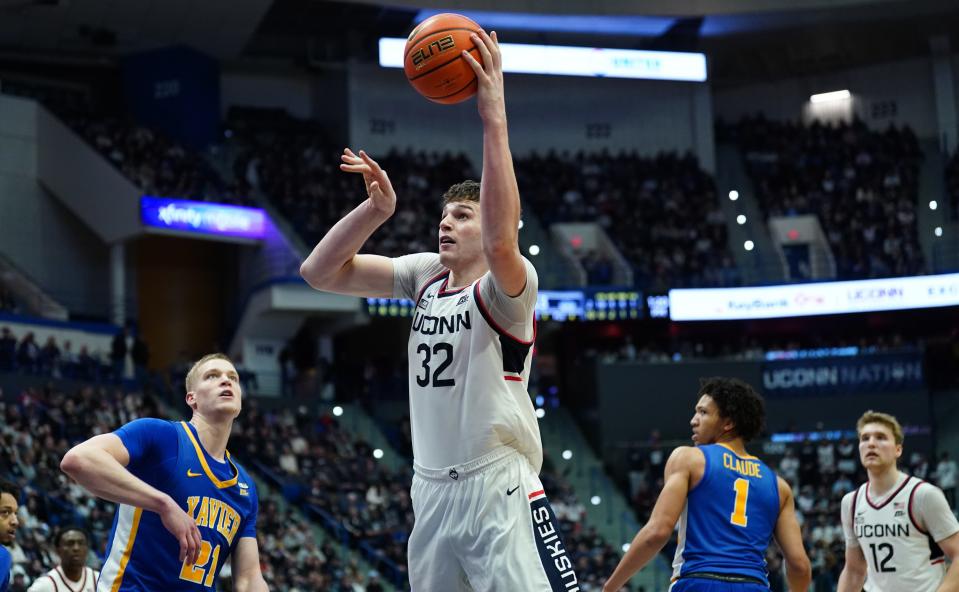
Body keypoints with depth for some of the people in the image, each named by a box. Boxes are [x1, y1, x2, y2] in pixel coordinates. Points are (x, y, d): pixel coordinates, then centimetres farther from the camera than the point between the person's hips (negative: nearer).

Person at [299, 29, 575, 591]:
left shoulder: (509, 286, -10)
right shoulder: (427, 274, 9)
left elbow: (502, 242, -35)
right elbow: (321, 272, 7)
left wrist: (494, 118, -35)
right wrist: (377, 208, -7)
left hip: (499, 489, -7)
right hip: (433, 491, 7)